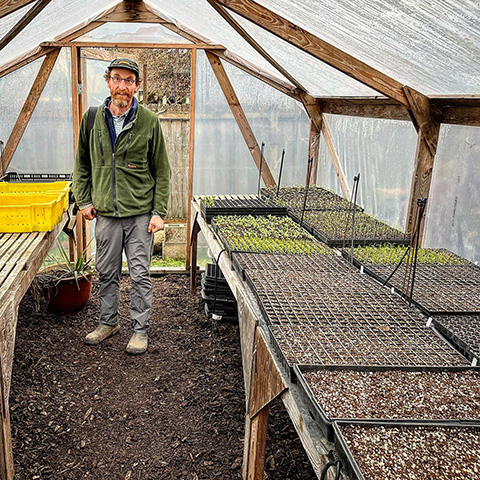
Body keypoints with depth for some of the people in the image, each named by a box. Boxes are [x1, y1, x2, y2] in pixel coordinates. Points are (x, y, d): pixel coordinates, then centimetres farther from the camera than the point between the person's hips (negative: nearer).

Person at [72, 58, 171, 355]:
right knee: (106, 273, 14)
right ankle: (109, 322, 33)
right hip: (105, 213, 3)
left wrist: (159, 212, -7)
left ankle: (140, 330, 17)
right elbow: (82, 165, 15)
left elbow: (161, 171, -1)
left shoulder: (148, 121, -4)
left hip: (140, 213, -3)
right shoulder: (92, 119, 4)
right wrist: (84, 200, 7)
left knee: (140, 275, 4)